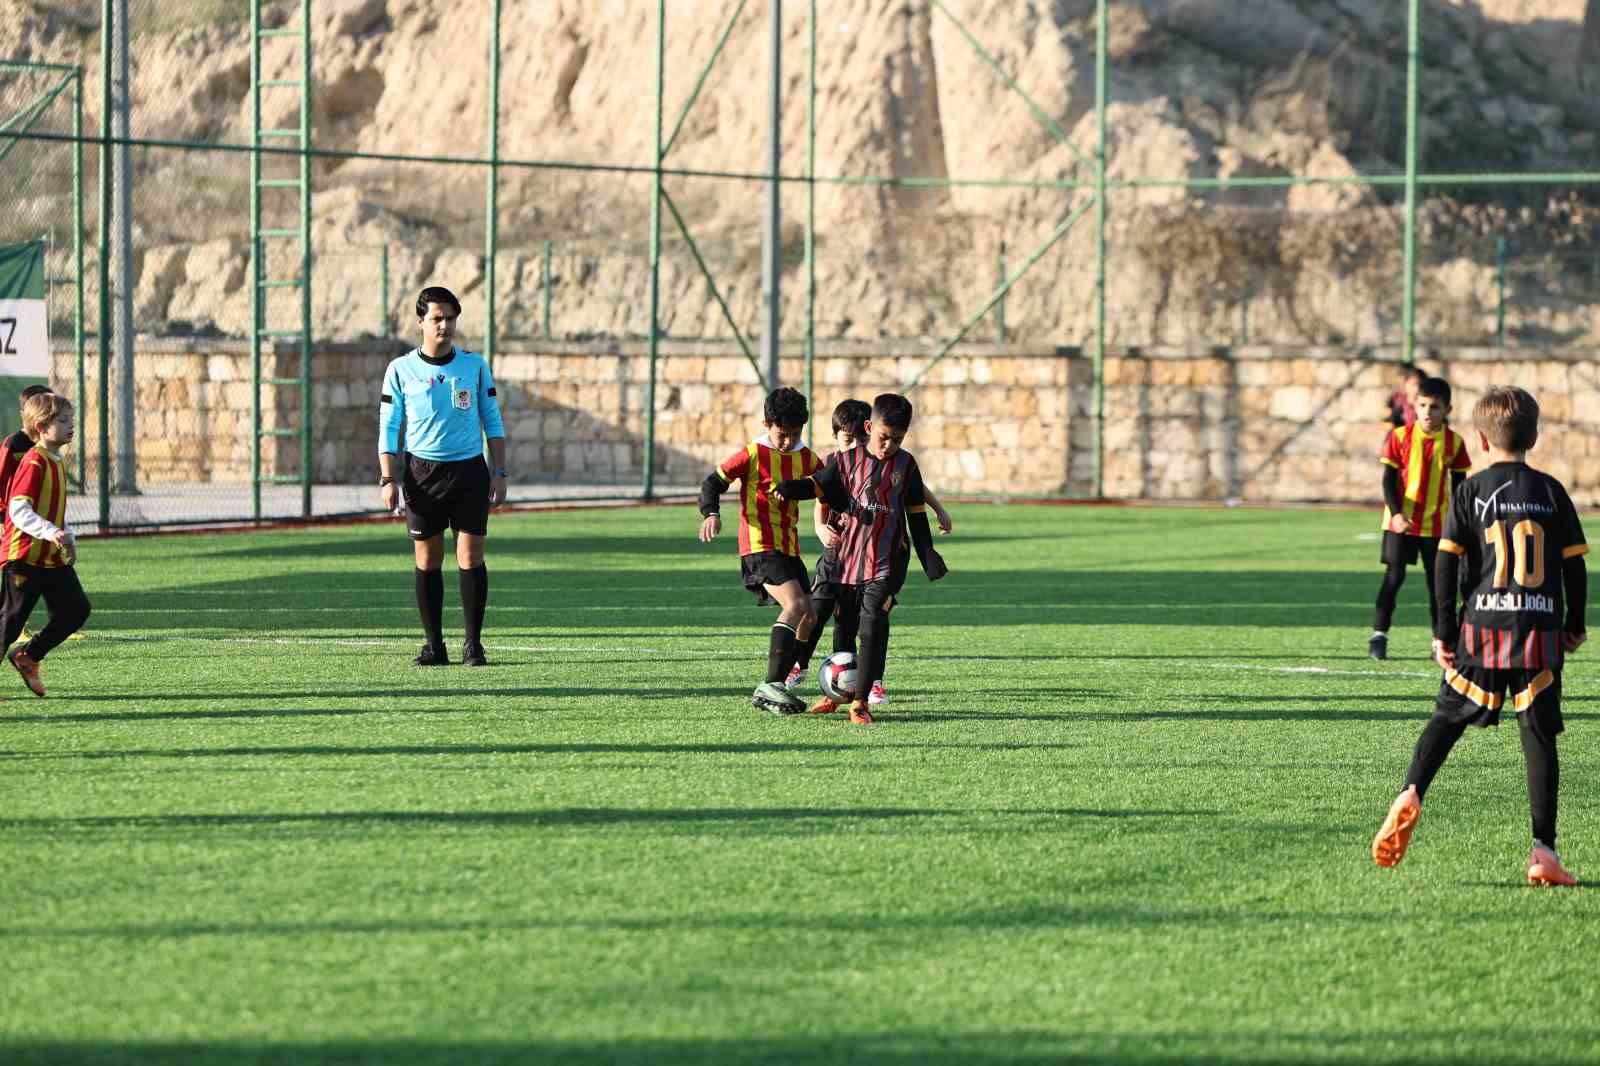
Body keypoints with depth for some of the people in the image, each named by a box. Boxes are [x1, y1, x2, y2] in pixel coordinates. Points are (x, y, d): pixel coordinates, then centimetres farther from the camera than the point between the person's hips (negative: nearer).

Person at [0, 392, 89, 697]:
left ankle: (27, 656, 18)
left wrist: (69, 538, 17)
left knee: (76, 609, 4)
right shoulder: (34, 463, -18)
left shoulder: (57, 462, 12)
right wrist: (52, 533, -36)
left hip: (53, 558, 9)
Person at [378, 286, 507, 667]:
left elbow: (492, 421, 9)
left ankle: (473, 644, 1)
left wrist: (499, 471, 2)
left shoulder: (474, 365, 5)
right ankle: (434, 646, 8)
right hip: (422, 472, 0)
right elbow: (388, 429, 3)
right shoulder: (401, 370, 2)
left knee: (471, 556, -4)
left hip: (469, 469, 0)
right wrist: (388, 479, -6)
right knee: (427, 560, 1)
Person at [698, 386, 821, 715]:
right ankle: (771, 685, -27)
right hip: (759, 548, -8)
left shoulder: (805, 458, 10)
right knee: (796, 605, -25)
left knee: (808, 619, 6)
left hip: (789, 549, 8)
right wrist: (711, 513, -24)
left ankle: (771, 690, 16)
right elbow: (712, 483, -5)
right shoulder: (753, 455, -7)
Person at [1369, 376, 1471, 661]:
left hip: (1437, 524, 2)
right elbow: (1389, 479, -5)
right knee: (1394, 577, -4)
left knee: (1437, 582, 6)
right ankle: (1379, 635, 2)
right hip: (1400, 521, -2)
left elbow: (1459, 485, 7)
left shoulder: (1454, 442, -1)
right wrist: (1396, 513, -17)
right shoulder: (1400, 437, -6)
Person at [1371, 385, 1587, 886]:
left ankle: (1411, 793, -11)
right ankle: (1544, 848, -5)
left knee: (1447, 717, 13)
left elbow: (1448, 563, -3)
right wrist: (1575, 625, 18)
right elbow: (1575, 562, 6)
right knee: (1539, 736, 2)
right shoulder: (1551, 492, 4)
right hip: (1541, 630, 0)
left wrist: (1444, 631, 2)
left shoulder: (1471, 492, 1)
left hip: (1483, 625, 0)